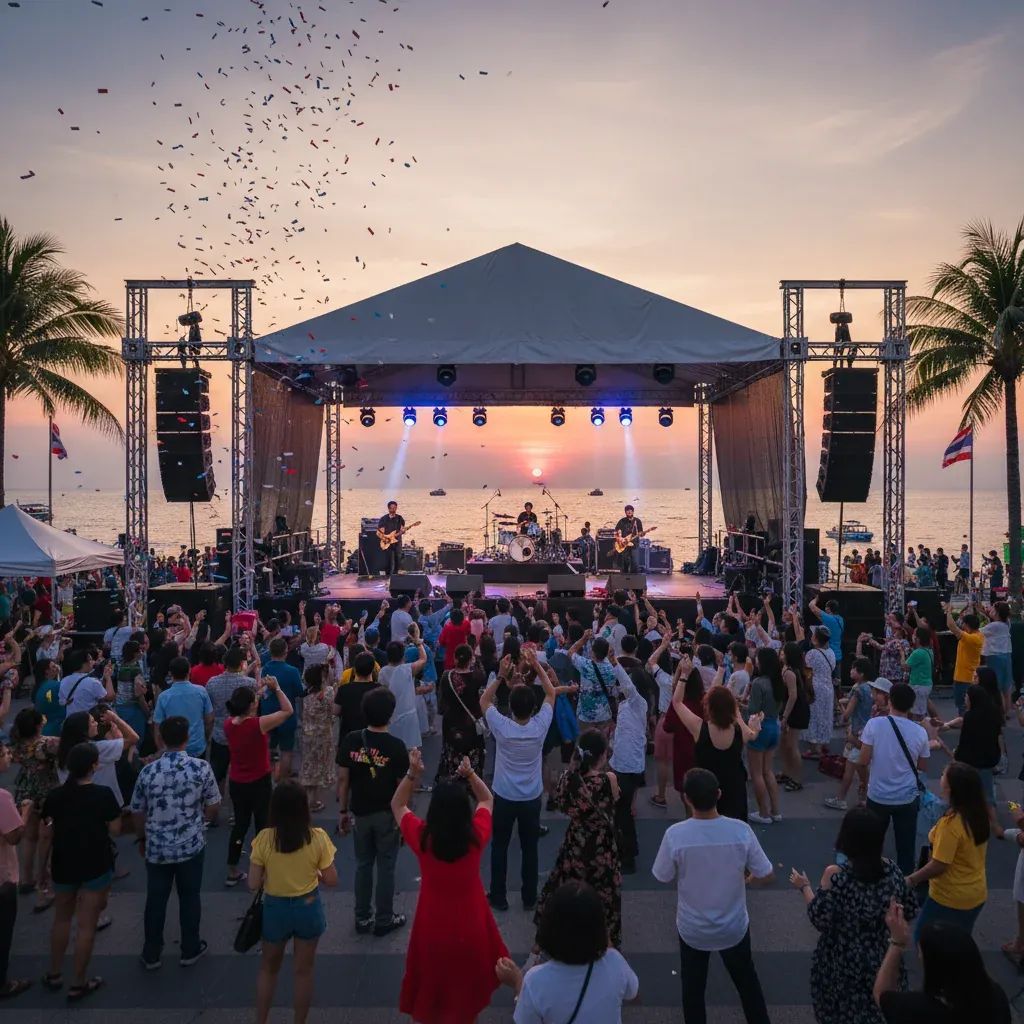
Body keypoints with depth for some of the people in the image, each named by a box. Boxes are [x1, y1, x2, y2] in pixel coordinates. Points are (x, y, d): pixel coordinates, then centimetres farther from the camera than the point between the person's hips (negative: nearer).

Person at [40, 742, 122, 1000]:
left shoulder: (54, 795, -7)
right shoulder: (103, 794, -18)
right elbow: (115, 830, -12)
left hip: (64, 864, 4)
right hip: (96, 865, -4)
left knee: (62, 917, 25)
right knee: (86, 924, 6)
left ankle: (54, 974, 35)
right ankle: (78, 984, 14)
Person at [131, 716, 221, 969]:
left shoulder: (148, 771, -11)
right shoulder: (201, 768, -14)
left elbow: (138, 812, -1)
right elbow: (213, 807, -5)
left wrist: (141, 838, 16)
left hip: (157, 847, 1)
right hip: (192, 846, -1)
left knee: (156, 900, 15)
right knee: (190, 898, 15)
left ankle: (151, 955, 28)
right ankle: (190, 950, 27)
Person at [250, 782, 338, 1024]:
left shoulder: (264, 838, -18)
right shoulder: (318, 838, -18)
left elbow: (253, 884, -13)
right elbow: (331, 880, -11)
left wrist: (272, 875, 6)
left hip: (275, 908, 1)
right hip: (308, 908, 0)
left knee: (268, 967, 25)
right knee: (304, 970, 19)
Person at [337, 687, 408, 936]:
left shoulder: (350, 740, -11)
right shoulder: (396, 746, -18)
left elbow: (343, 779, -5)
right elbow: (402, 785, -12)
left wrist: (343, 811, 6)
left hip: (360, 812, 3)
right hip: (387, 814, -3)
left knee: (363, 865, 17)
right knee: (385, 867, 11)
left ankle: (362, 918, 27)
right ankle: (384, 920, 22)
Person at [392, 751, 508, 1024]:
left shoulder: (421, 837, -23)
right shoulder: (476, 835, -21)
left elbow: (397, 805, -5)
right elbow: (487, 800, -1)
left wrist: (412, 774, -17)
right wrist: (470, 774, -16)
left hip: (433, 922, -1)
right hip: (469, 920, 1)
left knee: (432, 979, 25)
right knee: (467, 978, 27)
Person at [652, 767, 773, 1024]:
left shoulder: (675, 834, -27)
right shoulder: (741, 830, -24)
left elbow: (663, 877, -12)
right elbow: (765, 875, -12)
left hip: (692, 928, -1)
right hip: (733, 926, 1)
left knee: (693, 987, 23)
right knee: (747, 981, 28)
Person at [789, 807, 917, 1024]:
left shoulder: (835, 875, -26)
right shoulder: (891, 870, -13)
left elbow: (820, 920, -17)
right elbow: (910, 910, 1)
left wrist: (805, 887, -3)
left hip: (843, 965, -3)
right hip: (882, 962, 3)